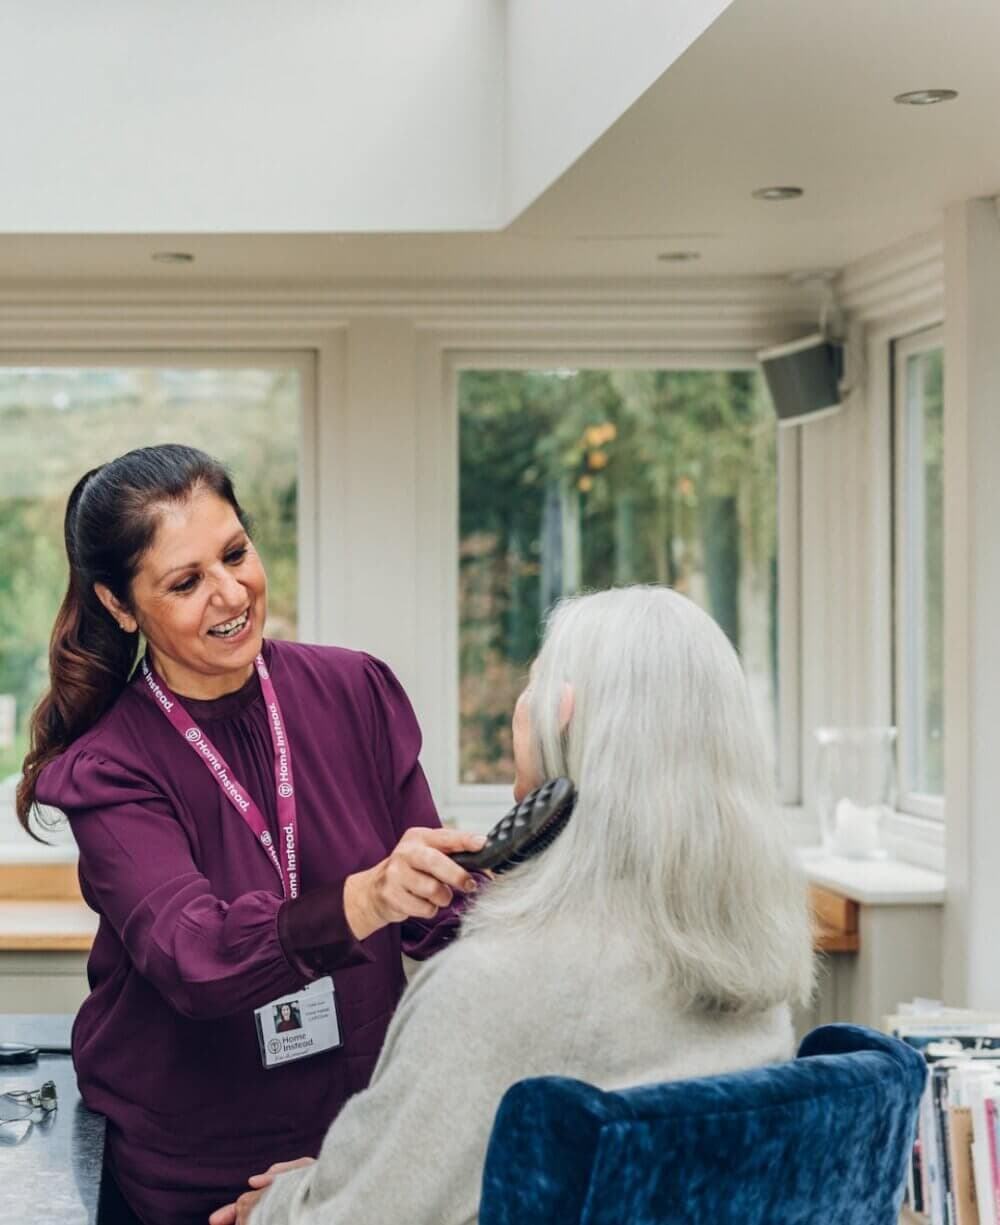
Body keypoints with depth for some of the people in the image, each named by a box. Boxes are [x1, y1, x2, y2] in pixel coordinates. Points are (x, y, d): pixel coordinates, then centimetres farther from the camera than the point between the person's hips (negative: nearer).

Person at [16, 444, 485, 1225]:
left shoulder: (356, 692, -7)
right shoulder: (108, 771, -14)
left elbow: (436, 915, -3)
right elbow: (193, 958, -30)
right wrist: (363, 901, -46)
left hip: (367, 1126, 3)